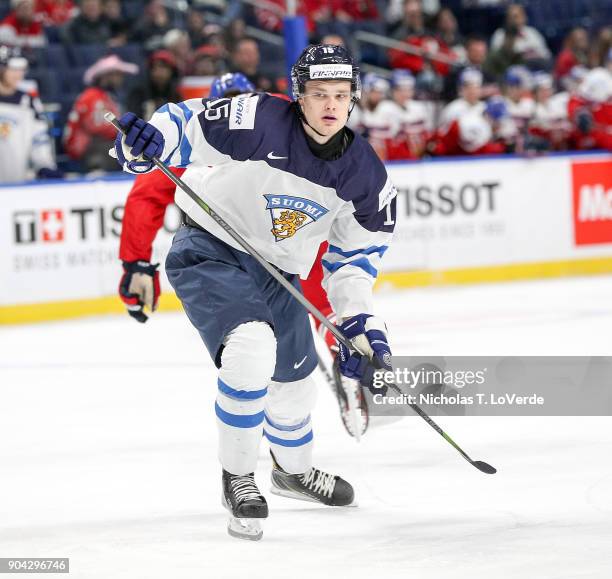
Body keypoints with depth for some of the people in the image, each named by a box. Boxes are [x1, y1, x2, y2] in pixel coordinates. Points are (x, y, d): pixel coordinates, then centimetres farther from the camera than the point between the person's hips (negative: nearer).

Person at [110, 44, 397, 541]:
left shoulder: (365, 174, -7)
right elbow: (187, 124, -22)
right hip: (209, 252, -6)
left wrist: (360, 322, -7)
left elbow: (355, 254, 2)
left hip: (277, 274, 7)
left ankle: (294, 470, 54)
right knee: (252, 348, -31)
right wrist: (145, 142, -43)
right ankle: (237, 477, -12)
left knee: (296, 378, 21)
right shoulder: (259, 122, -24)